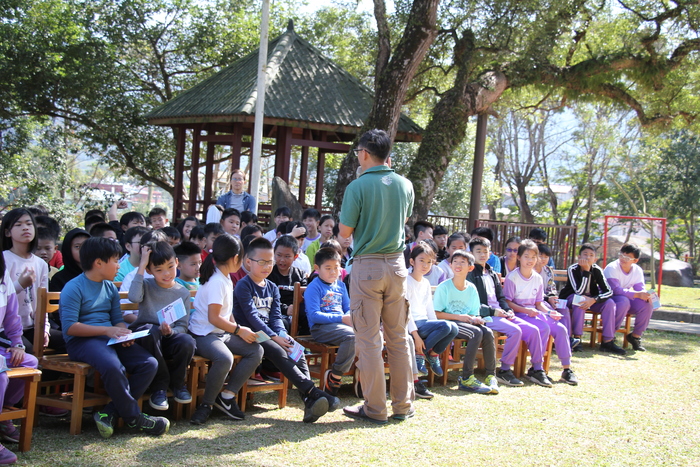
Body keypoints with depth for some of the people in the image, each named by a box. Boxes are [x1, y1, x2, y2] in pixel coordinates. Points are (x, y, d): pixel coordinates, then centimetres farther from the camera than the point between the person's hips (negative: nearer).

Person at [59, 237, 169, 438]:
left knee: (149, 363, -14)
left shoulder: (110, 288, 17)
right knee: (114, 367, -36)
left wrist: (124, 334, -5)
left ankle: (109, 412, -13)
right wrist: (107, 330, -18)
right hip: (82, 341, -8)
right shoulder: (74, 288, -6)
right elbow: (70, 327, -14)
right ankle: (134, 417, -15)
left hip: (111, 338, 8)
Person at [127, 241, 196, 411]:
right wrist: (141, 266, -17)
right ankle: (160, 386, -20)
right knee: (150, 329, -36)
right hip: (145, 337, -1)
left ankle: (177, 383, 0)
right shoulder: (146, 286, 3)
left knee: (187, 342, -32)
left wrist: (170, 331, -22)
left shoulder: (183, 293, 7)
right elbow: (134, 297, -23)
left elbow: (182, 326, 1)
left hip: (169, 339, 1)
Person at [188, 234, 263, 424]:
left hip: (222, 333, 10)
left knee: (256, 351, -4)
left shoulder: (225, 279, 13)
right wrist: (240, 330, -13)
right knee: (224, 358, -37)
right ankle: (206, 405, -15)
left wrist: (239, 328, 3)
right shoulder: (217, 282, -18)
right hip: (204, 334, -10)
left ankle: (227, 395, -1)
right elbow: (214, 318, -22)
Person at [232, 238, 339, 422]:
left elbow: (276, 317, 10)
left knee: (297, 351, -19)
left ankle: (310, 402, -32)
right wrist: (274, 337, -21)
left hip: (269, 333, 7)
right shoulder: (243, 286, -4)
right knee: (279, 352, -30)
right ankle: (313, 392, -38)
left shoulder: (272, 288, 18)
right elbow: (252, 316, -14)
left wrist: (283, 335, -11)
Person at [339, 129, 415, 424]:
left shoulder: (358, 186, -11)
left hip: (367, 267, -5)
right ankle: (403, 405, 17)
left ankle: (375, 409, 5)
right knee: (398, 338, 12)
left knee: (369, 340, 1)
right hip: (397, 264, 5)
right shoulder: (405, 185, 4)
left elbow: (345, 232, -8)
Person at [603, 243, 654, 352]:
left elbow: (640, 289, -5)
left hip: (626, 299, 6)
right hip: (607, 299, -6)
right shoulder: (612, 268, -21)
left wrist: (646, 295, -30)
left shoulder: (638, 271, -1)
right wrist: (637, 294, -39)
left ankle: (636, 336, -2)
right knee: (624, 301, -37)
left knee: (647, 304, -17)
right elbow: (616, 290, -30)